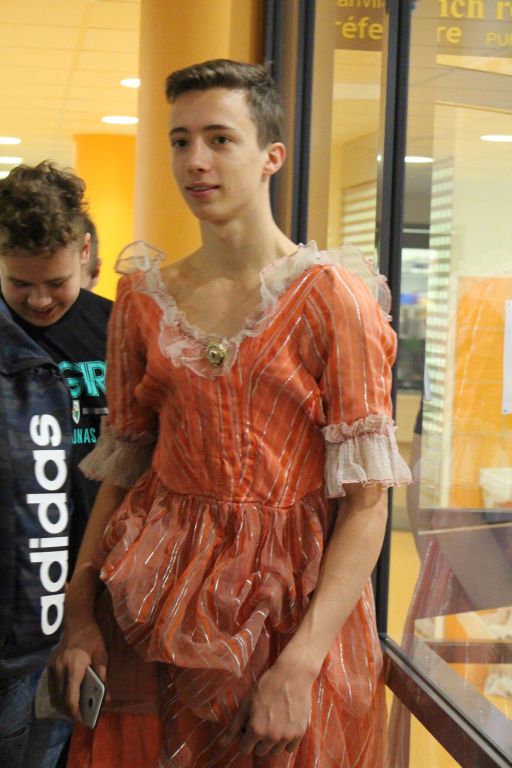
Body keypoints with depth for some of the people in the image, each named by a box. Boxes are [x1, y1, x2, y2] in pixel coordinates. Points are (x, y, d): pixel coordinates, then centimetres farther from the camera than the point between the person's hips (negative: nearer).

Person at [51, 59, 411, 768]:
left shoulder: (333, 298, -10)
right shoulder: (144, 298, 4)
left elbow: (366, 499, -13)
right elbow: (120, 472, 8)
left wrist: (301, 662, -20)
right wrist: (79, 615, -2)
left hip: (296, 597, -3)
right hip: (156, 601, 4)